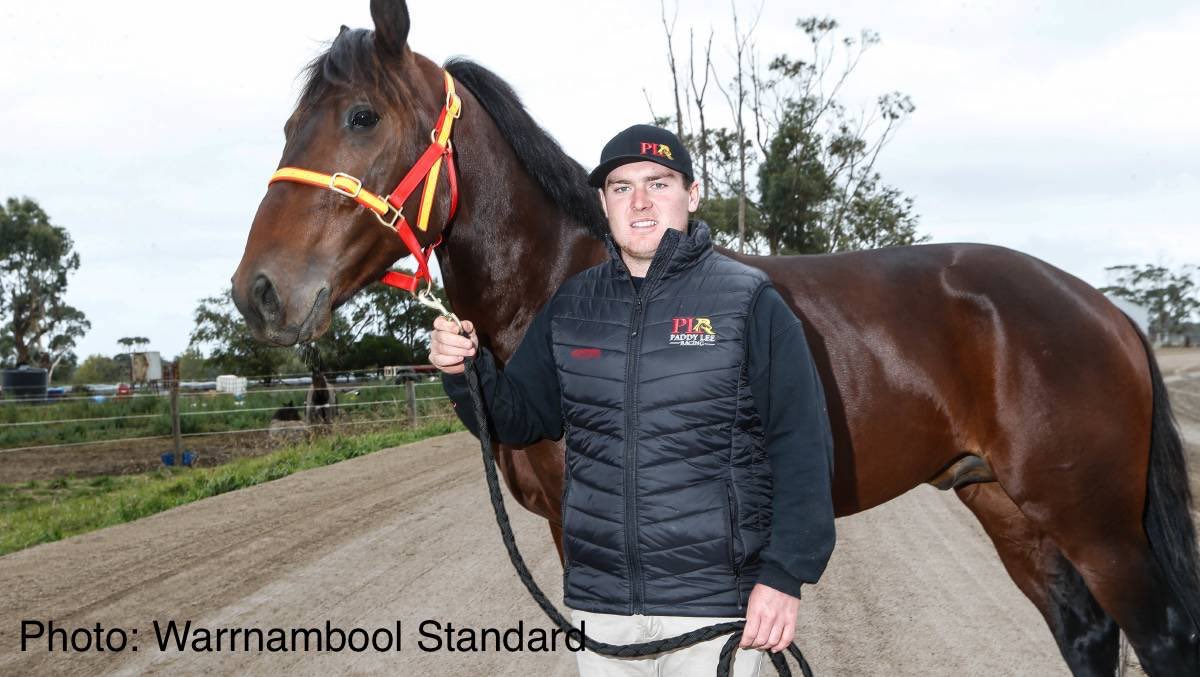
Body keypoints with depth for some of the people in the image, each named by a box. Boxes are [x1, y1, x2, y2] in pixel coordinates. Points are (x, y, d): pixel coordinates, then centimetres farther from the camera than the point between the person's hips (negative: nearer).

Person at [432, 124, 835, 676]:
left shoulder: (749, 302, -6)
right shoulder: (570, 306, 6)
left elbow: (801, 447, -8)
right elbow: (521, 419, 12)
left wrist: (784, 574, -14)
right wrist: (465, 372, -8)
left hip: (715, 603, -3)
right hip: (598, 603, 4)